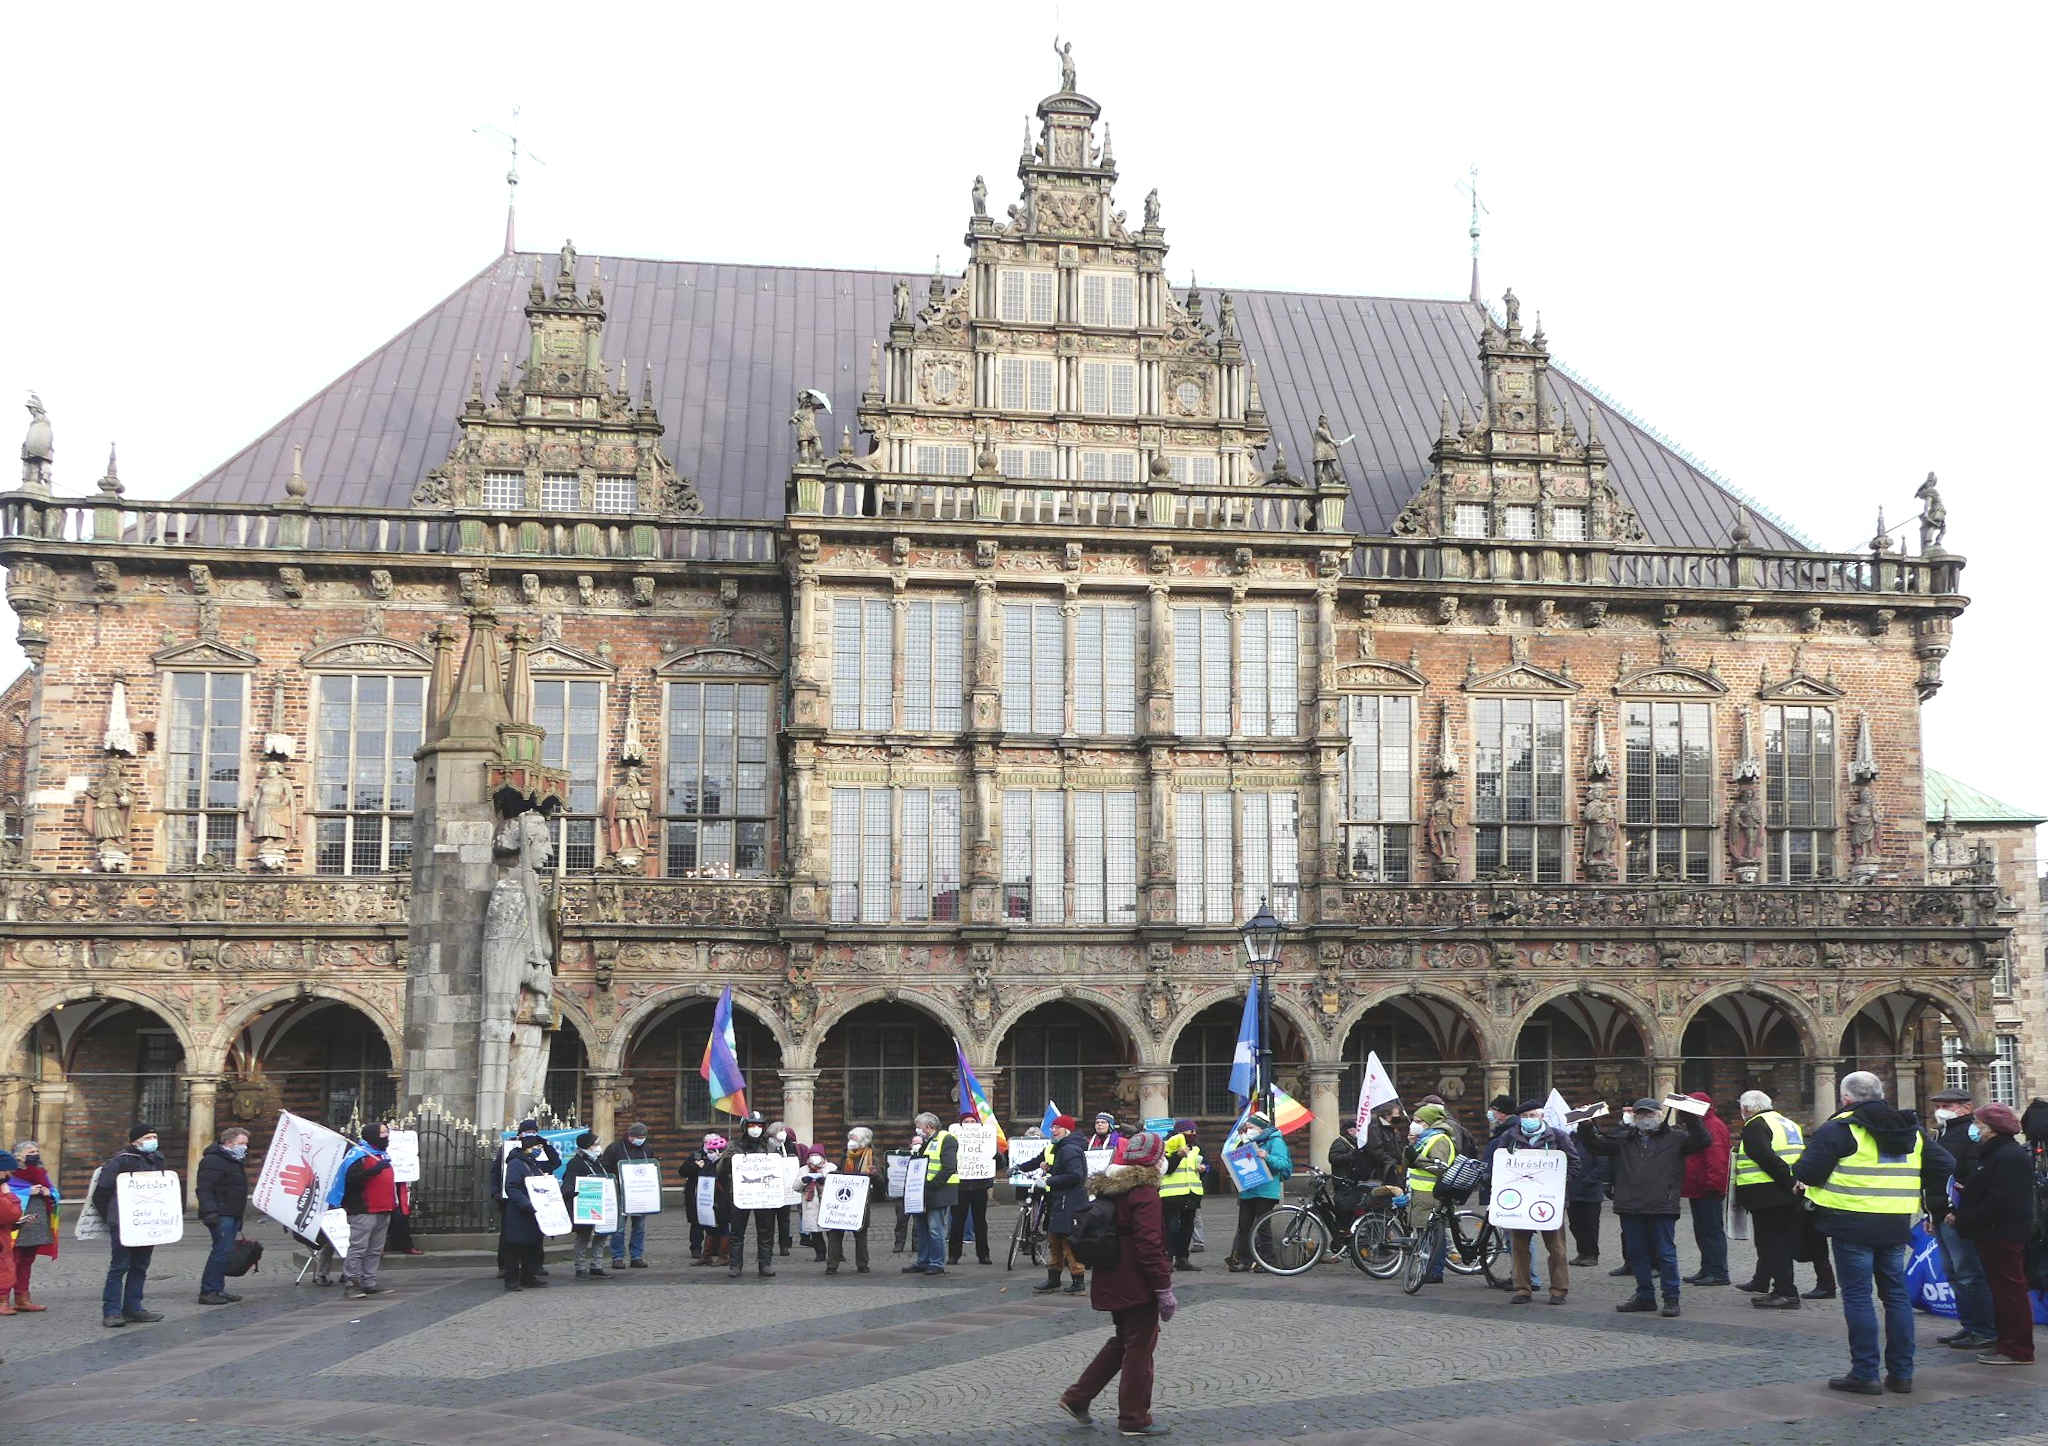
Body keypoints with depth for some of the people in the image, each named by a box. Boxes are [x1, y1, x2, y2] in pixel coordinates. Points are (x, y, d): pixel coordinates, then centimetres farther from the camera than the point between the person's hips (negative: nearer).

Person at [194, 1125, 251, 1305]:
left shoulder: (234, 1161, 21)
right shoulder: (213, 1161, -12)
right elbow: (203, 1189, -20)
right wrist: (210, 1212, -28)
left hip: (232, 1216, 10)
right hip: (221, 1216, -10)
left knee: (223, 1252, 11)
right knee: (222, 1251, -13)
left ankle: (218, 1289, 16)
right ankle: (208, 1292, -10)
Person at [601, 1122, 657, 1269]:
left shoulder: (648, 1149, 11)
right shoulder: (614, 1148, -3)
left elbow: (655, 1166, 24)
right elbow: (605, 1169, -2)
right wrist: (613, 1180, -15)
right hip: (621, 1195, -4)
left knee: (639, 1227, 7)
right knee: (619, 1228, -3)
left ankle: (637, 1257, 14)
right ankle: (617, 1258, 4)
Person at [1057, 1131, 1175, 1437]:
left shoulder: (1110, 1189, 9)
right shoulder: (1144, 1194, -18)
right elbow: (1149, 1246, -23)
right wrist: (1164, 1288, -18)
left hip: (1112, 1283, 9)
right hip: (1138, 1286, -9)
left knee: (1122, 1342, 21)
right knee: (1140, 1348, 3)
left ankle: (1077, 1398, 21)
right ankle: (1134, 1419, 11)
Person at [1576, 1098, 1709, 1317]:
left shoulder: (1675, 1138, 7)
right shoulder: (1623, 1139, 17)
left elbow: (1702, 1142, -4)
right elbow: (1594, 1145, 17)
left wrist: (1690, 1119, -16)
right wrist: (1586, 1127, 1)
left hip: (1662, 1208, -4)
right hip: (1630, 1208, 4)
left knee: (1665, 1253, -2)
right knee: (1637, 1253, 10)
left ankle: (1671, 1299, 7)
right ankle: (1644, 1296, 21)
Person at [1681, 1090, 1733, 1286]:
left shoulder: (1713, 1126, -13)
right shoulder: (1700, 1125, 21)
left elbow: (1716, 1158, -23)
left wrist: (1713, 1182, -25)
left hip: (1708, 1191, -11)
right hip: (1699, 1190, 11)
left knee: (1712, 1231, -8)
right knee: (1702, 1232, 15)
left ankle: (1719, 1273, -6)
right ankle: (1708, 1270, 21)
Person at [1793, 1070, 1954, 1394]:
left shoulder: (1839, 1129, -8)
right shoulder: (1911, 1131, 12)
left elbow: (1808, 1172, -12)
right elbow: (1946, 1167, 14)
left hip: (1853, 1225, -6)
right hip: (1896, 1225, 6)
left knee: (1857, 1296, -1)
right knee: (1896, 1294, 13)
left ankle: (1865, 1373, -1)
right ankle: (1901, 1373, 16)